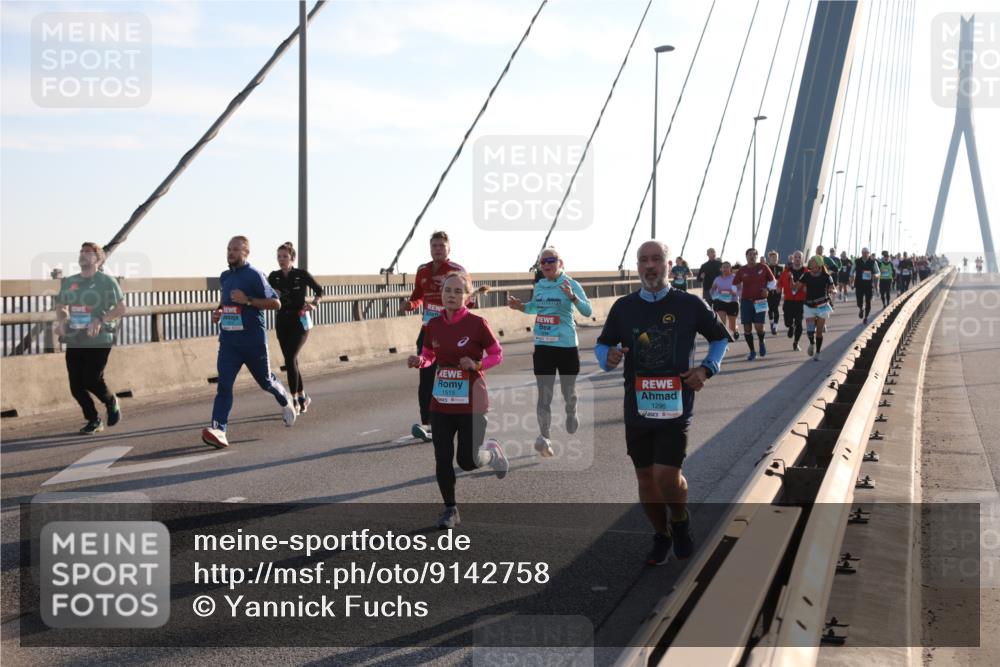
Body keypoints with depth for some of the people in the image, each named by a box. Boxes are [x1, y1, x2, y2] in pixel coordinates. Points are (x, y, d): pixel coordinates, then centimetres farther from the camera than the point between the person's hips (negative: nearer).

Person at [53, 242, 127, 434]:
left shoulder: (107, 281, -5)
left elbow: (121, 307, -7)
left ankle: (112, 402, 20)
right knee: (76, 386, 2)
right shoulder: (68, 282, 11)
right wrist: (61, 321, 1)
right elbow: (60, 306, 22)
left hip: (99, 341, -5)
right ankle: (93, 421, 21)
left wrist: (101, 320, -20)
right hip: (74, 341, 5)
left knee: (92, 380, -12)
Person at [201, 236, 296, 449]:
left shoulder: (255, 275, -10)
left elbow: (276, 303, -12)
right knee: (224, 385, -10)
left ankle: (286, 401, 45)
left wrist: (248, 300, -21)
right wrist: (218, 311, 9)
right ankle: (218, 430, -18)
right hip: (228, 340, 5)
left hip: (253, 339, -5)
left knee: (265, 381, 13)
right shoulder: (224, 277, 12)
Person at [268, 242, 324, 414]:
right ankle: (303, 396, 25)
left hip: (300, 322, -4)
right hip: (282, 322, 4)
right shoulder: (274, 277, 2)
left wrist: (314, 303, -13)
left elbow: (319, 291, 5)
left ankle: (294, 400, -10)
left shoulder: (302, 274, -7)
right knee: (291, 361, 9)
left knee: (290, 359, -16)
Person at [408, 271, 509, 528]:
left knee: (468, 461, -1)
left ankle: (493, 451, 33)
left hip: (472, 403, -4)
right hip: (441, 403, 4)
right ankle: (450, 510, 20)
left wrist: (477, 365, -20)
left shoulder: (477, 324, -12)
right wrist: (418, 361, -8)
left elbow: (498, 355, -3)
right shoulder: (433, 325, 1)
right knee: (442, 459, 3)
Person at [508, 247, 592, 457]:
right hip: (542, 346, 3)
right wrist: (520, 306, 6)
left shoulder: (571, 284, -9)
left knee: (569, 390, 15)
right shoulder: (539, 286, 7)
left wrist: (572, 296, -33)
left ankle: (571, 416, 46)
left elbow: (588, 312, -18)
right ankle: (544, 437, -8)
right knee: (543, 394, -5)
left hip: (567, 345, -3)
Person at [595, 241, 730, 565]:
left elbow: (720, 337, 12)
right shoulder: (623, 307, 3)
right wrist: (609, 358, -10)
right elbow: (602, 344, 14)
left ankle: (680, 519, 21)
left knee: (667, 476, -13)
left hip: (675, 406, -3)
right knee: (645, 477, 11)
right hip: (637, 407, 3)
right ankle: (662, 536, 34)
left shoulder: (689, 304, -2)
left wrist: (706, 368, -4)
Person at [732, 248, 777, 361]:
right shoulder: (742, 270, 2)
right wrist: (739, 296, -4)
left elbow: (773, 281, 9)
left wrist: (767, 289, -8)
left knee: (759, 326, -13)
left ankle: (761, 342, 20)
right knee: (747, 328, 0)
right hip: (746, 301, 2)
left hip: (760, 301, -2)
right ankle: (752, 351, 15)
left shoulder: (763, 267, 0)